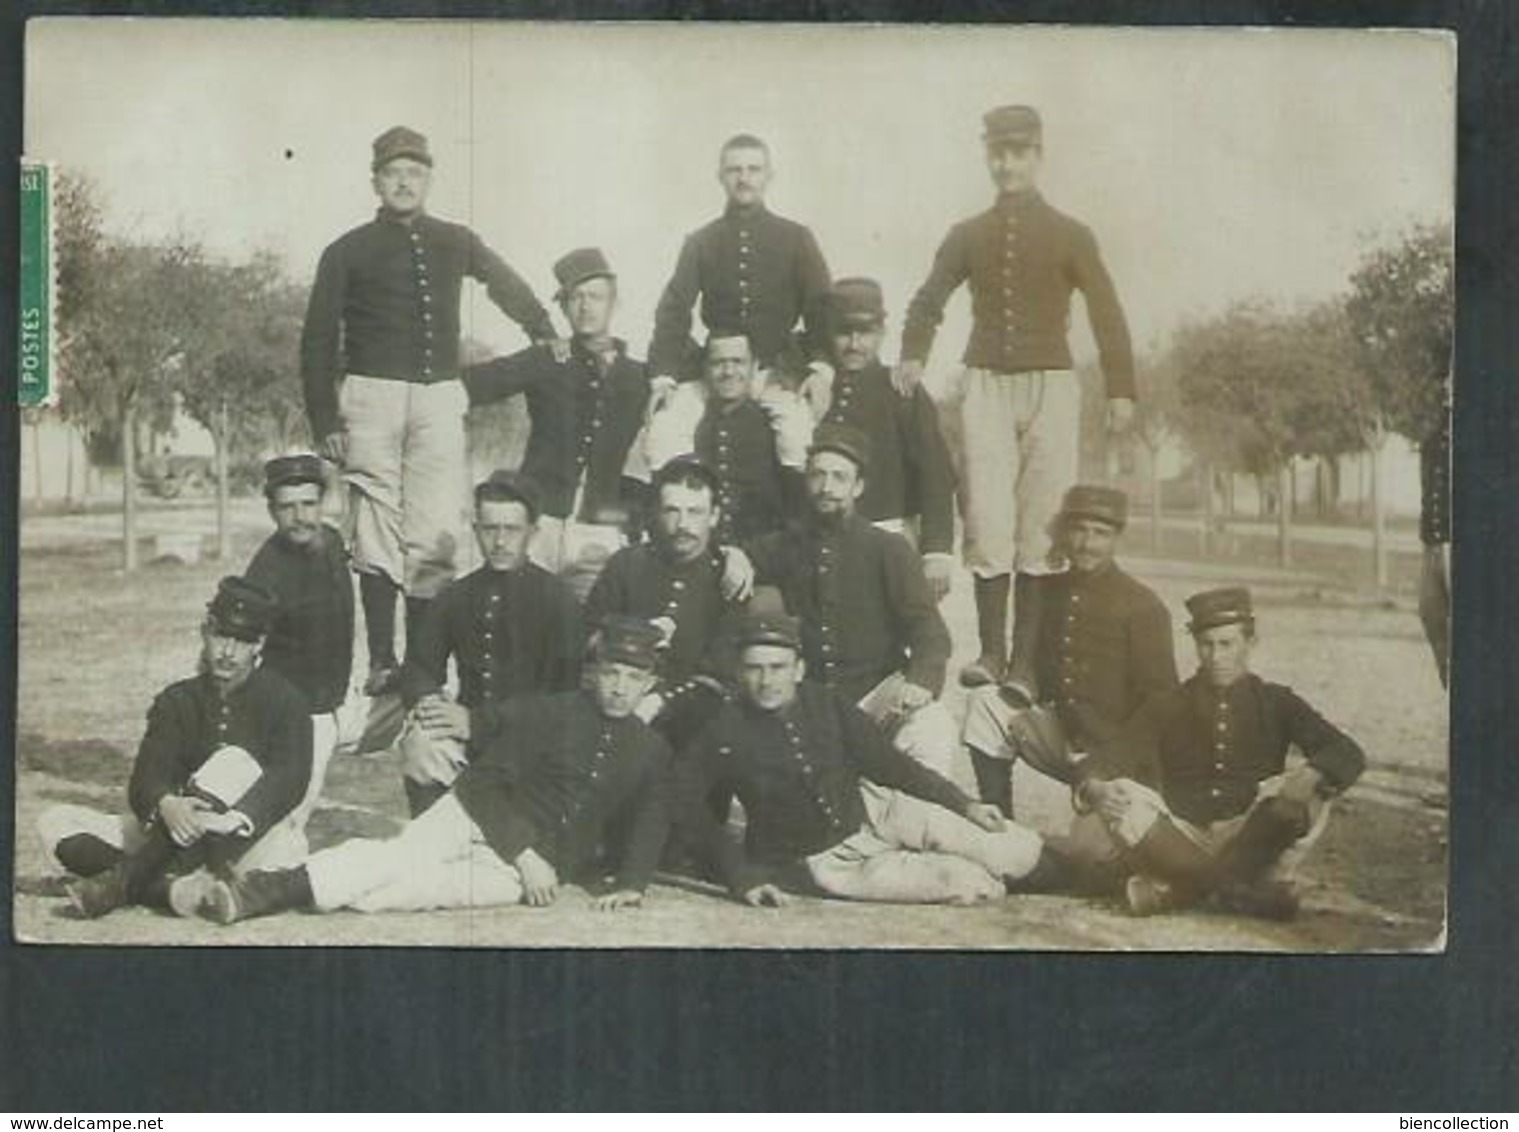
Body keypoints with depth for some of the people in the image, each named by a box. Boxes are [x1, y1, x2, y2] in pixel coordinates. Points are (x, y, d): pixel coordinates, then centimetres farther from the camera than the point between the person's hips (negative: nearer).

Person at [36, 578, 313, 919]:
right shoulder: (177, 701, 11)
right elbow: (144, 781, -3)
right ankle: (170, 887, -34)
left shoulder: (285, 702, 1)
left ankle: (123, 881, -31)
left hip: (256, 844, -4)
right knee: (54, 822, -9)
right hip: (186, 843, 4)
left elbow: (290, 781, -16)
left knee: (234, 762, -32)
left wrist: (231, 823, -35)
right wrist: (165, 805, -29)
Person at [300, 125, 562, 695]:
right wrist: (325, 421, 0)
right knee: (377, 535, -3)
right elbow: (317, 342, 7)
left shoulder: (455, 243, 15)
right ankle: (381, 663, 2)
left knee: (436, 537, -6)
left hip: (439, 397, 2)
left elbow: (508, 285, 34)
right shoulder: (348, 252, 8)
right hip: (371, 395, -2)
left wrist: (546, 337, 29)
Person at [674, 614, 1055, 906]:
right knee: (975, 884, -20)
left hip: (873, 812, 4)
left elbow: (888, 763, -1)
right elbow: (686, 804, -15)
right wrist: (742, 876, -19)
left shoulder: (826, 704, -9)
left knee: (1022, 854, -15)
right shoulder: (724, 733, -18)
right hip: (826, 861, -3)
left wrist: (966, 806, -2)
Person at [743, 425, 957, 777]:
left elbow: (930, 631, -6)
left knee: (933, 728, -33)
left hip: (878, 689, -2)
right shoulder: (787, 547, 11)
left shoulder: (890, 550, 3)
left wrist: (920, 682, -28)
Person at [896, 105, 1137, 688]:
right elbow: (927, 301, 19)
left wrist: (1121, 390, -6)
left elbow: (1107, 314, 3)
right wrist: (912, 357, 1)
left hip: (1050, 384, -1)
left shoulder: (1069, 236, 5)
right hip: (985, 384, 1)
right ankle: (991, 651, -5)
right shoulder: (967, 236, 11)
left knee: (1040, 526, -3)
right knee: (986, 523, -7)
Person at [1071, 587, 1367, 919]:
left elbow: (1348, 755, -2)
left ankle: (1184, 886, -24)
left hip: (1253, 839, 0)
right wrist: (1095, 789, -23)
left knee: (1311, 789, -27)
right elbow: (1104, 764, 3)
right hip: (1178, 837, 0)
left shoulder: (1276, 703, 11)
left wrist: (1311, 776, -26)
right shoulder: (1168, 708, 12)